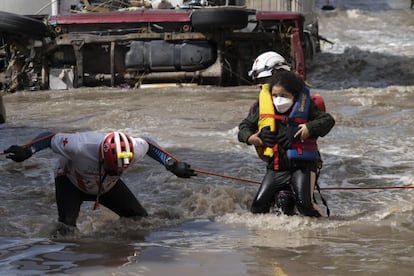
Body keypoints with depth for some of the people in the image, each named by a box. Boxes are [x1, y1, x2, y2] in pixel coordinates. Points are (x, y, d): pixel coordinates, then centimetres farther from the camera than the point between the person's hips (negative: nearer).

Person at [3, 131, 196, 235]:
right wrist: (26, 151, -36)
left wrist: (174, 166, -11)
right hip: (71, 181, -4)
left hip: (107, 185, 4)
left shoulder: (134, 151, -35)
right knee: (66, 230, -25)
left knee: (141, 218, -2)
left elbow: (148, 144, -10)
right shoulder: (79, 146, -46)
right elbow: (50, 137, -28)